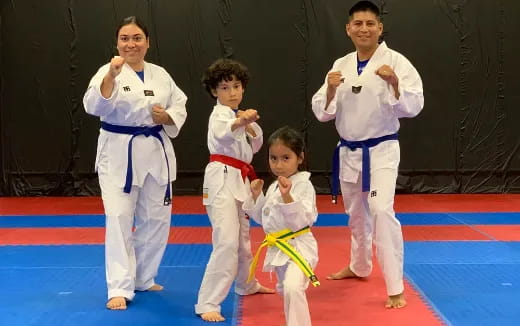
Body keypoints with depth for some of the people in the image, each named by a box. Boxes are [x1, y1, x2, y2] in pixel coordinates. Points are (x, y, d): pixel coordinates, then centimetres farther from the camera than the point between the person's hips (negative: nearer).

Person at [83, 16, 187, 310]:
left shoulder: (160, 74, 5)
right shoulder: (108, 72, -7)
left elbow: (180, 107, 11)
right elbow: (93, 106, -23)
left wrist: (168, 117, -11)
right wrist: (112, 75, -35)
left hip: (156, 151, 5)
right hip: (119, 153, -5)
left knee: (156, 219, 12)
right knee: (119, 220, -7)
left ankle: (143, 278, 30)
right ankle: (120, 288, 1)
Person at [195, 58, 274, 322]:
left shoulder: (239, 116, 15)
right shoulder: (219, 114, -11)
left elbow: (256, 145, 15)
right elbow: (222, 132, -36)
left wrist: (249, 125, -4)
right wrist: (241, 121, -57)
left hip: (239, 179, 9)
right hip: (222, 180, -9)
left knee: (242, 236, 24)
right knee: (226, 241, -19)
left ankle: (245, 284, 46)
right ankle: (207, 304, -17)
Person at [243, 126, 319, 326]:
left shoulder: (303, 185, -14)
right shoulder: (274, 187, 10)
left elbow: (300, 220, -23)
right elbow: (263, 218, 19)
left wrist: (287, 197, -35)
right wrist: (256, 195, 5)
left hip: (298, 247, -8)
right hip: (277, 248, 8)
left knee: (292, 287, -29)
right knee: (284, 289, 22)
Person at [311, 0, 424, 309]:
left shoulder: (396, 61, -10)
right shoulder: (341, 65, 3)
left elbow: (413, 107, -15)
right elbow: (322, 113, 2)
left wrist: (395, 83, -31)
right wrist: (331, 90, -17)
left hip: (381, 150, -5)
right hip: (348, 152, 5)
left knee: (382, 212, -19)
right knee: (357, 214, 20)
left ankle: (395, 289, -10)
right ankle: (360, 267, 43)